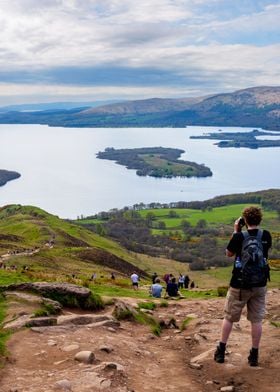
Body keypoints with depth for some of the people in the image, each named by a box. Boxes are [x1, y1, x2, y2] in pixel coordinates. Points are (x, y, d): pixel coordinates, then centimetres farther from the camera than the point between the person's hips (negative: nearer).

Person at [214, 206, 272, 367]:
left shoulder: (239, 236, -14)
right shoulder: (266, 235, -6)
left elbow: (229, 253, 3)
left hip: (240, 285, -2)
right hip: (260, 285, 2)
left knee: (229, 317, 12)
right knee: (256, 320, 9)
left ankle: (221, 351, 18)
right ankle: (254, 355, 14)